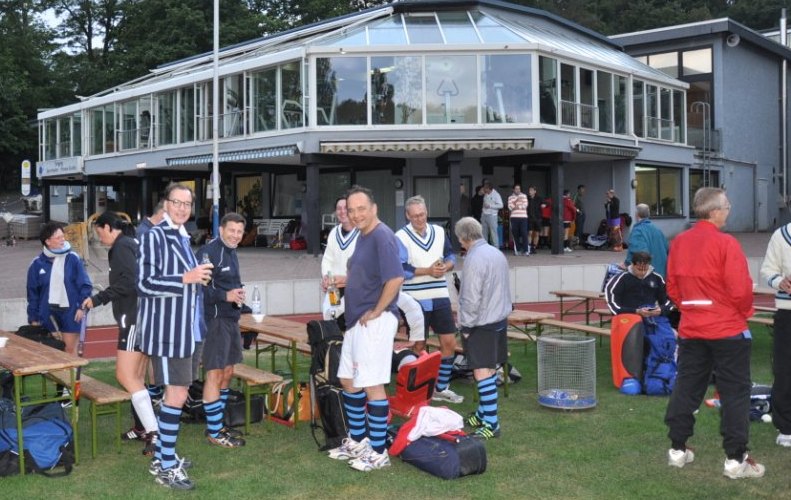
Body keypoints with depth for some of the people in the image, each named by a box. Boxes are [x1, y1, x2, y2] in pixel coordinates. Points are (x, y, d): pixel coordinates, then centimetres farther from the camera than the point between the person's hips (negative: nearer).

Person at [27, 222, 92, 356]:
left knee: (70, 348, 4)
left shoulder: (73, 259, -5)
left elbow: (85, 284, -2)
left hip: (70, 310, -2)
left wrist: (82, 306, -12)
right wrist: (33, 317, 6)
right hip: (48, 312, 2)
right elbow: (32, 292, 6)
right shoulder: (37, 264, -1)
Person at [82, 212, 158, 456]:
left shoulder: (122, 246, -9)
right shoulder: (133, 243, 20)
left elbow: (128, 282, -20)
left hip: (134, 318, -10)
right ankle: (143, 427, 19)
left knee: (125, 376, -12)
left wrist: (98, 298, -17)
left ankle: (154, 433, -18)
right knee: (137, 378, 14)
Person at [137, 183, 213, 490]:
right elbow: (144, 283, -19)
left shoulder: (183, 238, 16)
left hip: (188, 328, 9)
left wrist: (197, 278, 12)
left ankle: (162, 457, 25)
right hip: (167, 328, -9)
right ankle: (166, 467, 1)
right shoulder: (154, 237, -11)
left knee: (177, 393, 13)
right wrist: (185, 278, -23)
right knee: (177, 394, -8)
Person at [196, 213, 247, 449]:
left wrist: (238, 292, 11)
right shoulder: (209, 252, -14)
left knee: (227, 373, 15)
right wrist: (226, 296, -23)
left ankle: (218, 423, 27)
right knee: (214, 375, -3)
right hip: (215, 320, -10)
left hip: (231, 320, 10)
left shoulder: (231, 252, 16)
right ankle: (214, 432, 5)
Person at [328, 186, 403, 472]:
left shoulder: (382, 237, -17)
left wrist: (375, 312, -19)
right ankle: (358, 441, 32)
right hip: (357, 320, 10)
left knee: (372, 386, -4)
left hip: (375, 322, -10)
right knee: (348, 380, 17)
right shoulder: (362, 236, 13)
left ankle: (378, 453, 8)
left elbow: (396, 278, -27)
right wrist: (340, 281, 12)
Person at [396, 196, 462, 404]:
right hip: (415, 300, -5)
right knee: (419, 347, 6)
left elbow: (451, 256, 15)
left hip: (440, 297, 5)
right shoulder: (401, 237, -8)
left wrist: (445, 266, -8)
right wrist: (428, 271, -18)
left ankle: (441, 387, 22)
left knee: (449, 343, 7)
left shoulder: (439, 232, 8)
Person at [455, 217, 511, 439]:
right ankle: (484, 412, 28)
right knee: (490, 369, 16)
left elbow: (471, 298, -20)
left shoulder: (474, 259, -19)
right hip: (500, 319, 9)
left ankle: (491, 423, -7)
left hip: (482, 323, -9)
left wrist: (465, 326, -10)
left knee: (482, 372, -7)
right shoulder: (497, 254, 9)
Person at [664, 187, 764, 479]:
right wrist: (745, 312, 2)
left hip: (691, 330, 6)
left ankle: (678, 450, 20)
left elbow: (672, 288, 8)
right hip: (728, 330, -6)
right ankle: (735, 459, 6)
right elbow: (741, 289, -16)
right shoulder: (726, 243, -15)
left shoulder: (678, 243, 4)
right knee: (735, 394, 3)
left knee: (686, 389, 13)